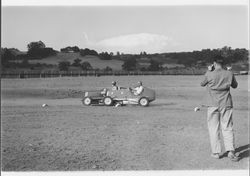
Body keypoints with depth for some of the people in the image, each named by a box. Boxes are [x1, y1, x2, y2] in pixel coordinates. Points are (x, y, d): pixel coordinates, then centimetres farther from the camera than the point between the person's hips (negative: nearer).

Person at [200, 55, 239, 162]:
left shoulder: (209, 74, -11)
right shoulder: (229, 74, -2)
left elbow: (202, 84, 7)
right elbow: (235, 85, 14)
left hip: (213, 105, -2)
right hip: (226, 104, 2)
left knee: (213, 129, 7)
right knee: (227, 128, 7)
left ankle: (216, 152, 8)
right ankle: (230, 151, -4)